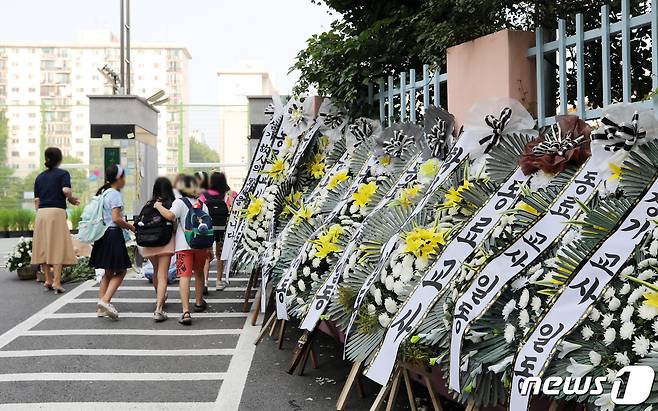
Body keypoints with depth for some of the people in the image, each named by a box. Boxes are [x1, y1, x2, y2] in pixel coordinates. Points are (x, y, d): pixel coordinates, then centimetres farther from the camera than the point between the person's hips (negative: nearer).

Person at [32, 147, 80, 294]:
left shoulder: (40, 177, 16)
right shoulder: (63, 173, 1)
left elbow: (36, 200, 14)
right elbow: (66, 190, -16)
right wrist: (72, 200, 2)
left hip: (41, 213, 5)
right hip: (57, 212, -5)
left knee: (44, 247, 10)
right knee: (58, 247, -5)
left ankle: (48, 279, 12)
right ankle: (56, 281, -12)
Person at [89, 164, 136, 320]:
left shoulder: (103, 192, 14)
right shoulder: (115, 194, -12)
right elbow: (116, 218, -20)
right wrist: (131, 227, -7)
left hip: (103, 235, 9)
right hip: (113, 235, -9)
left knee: (109, 272, 14)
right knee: (120, 271, -2)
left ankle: (101, 306, 12)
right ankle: (105, 301, -15)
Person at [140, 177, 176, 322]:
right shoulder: (172, 204, -5)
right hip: (166, 242, -4)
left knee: (156, 271, 26)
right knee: (162, 275, -6)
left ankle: (159, 298, 47)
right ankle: (158, 309, -19)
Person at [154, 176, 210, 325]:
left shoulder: (180, 202, -3)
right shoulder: (202, 205, 12)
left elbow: (169, 215, -23)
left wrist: (158, 206, -5)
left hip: (184, 245, -4)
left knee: (184, 276, -10)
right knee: (199, 273, 24)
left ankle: (186, 312, -23)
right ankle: (199, 302, 41)